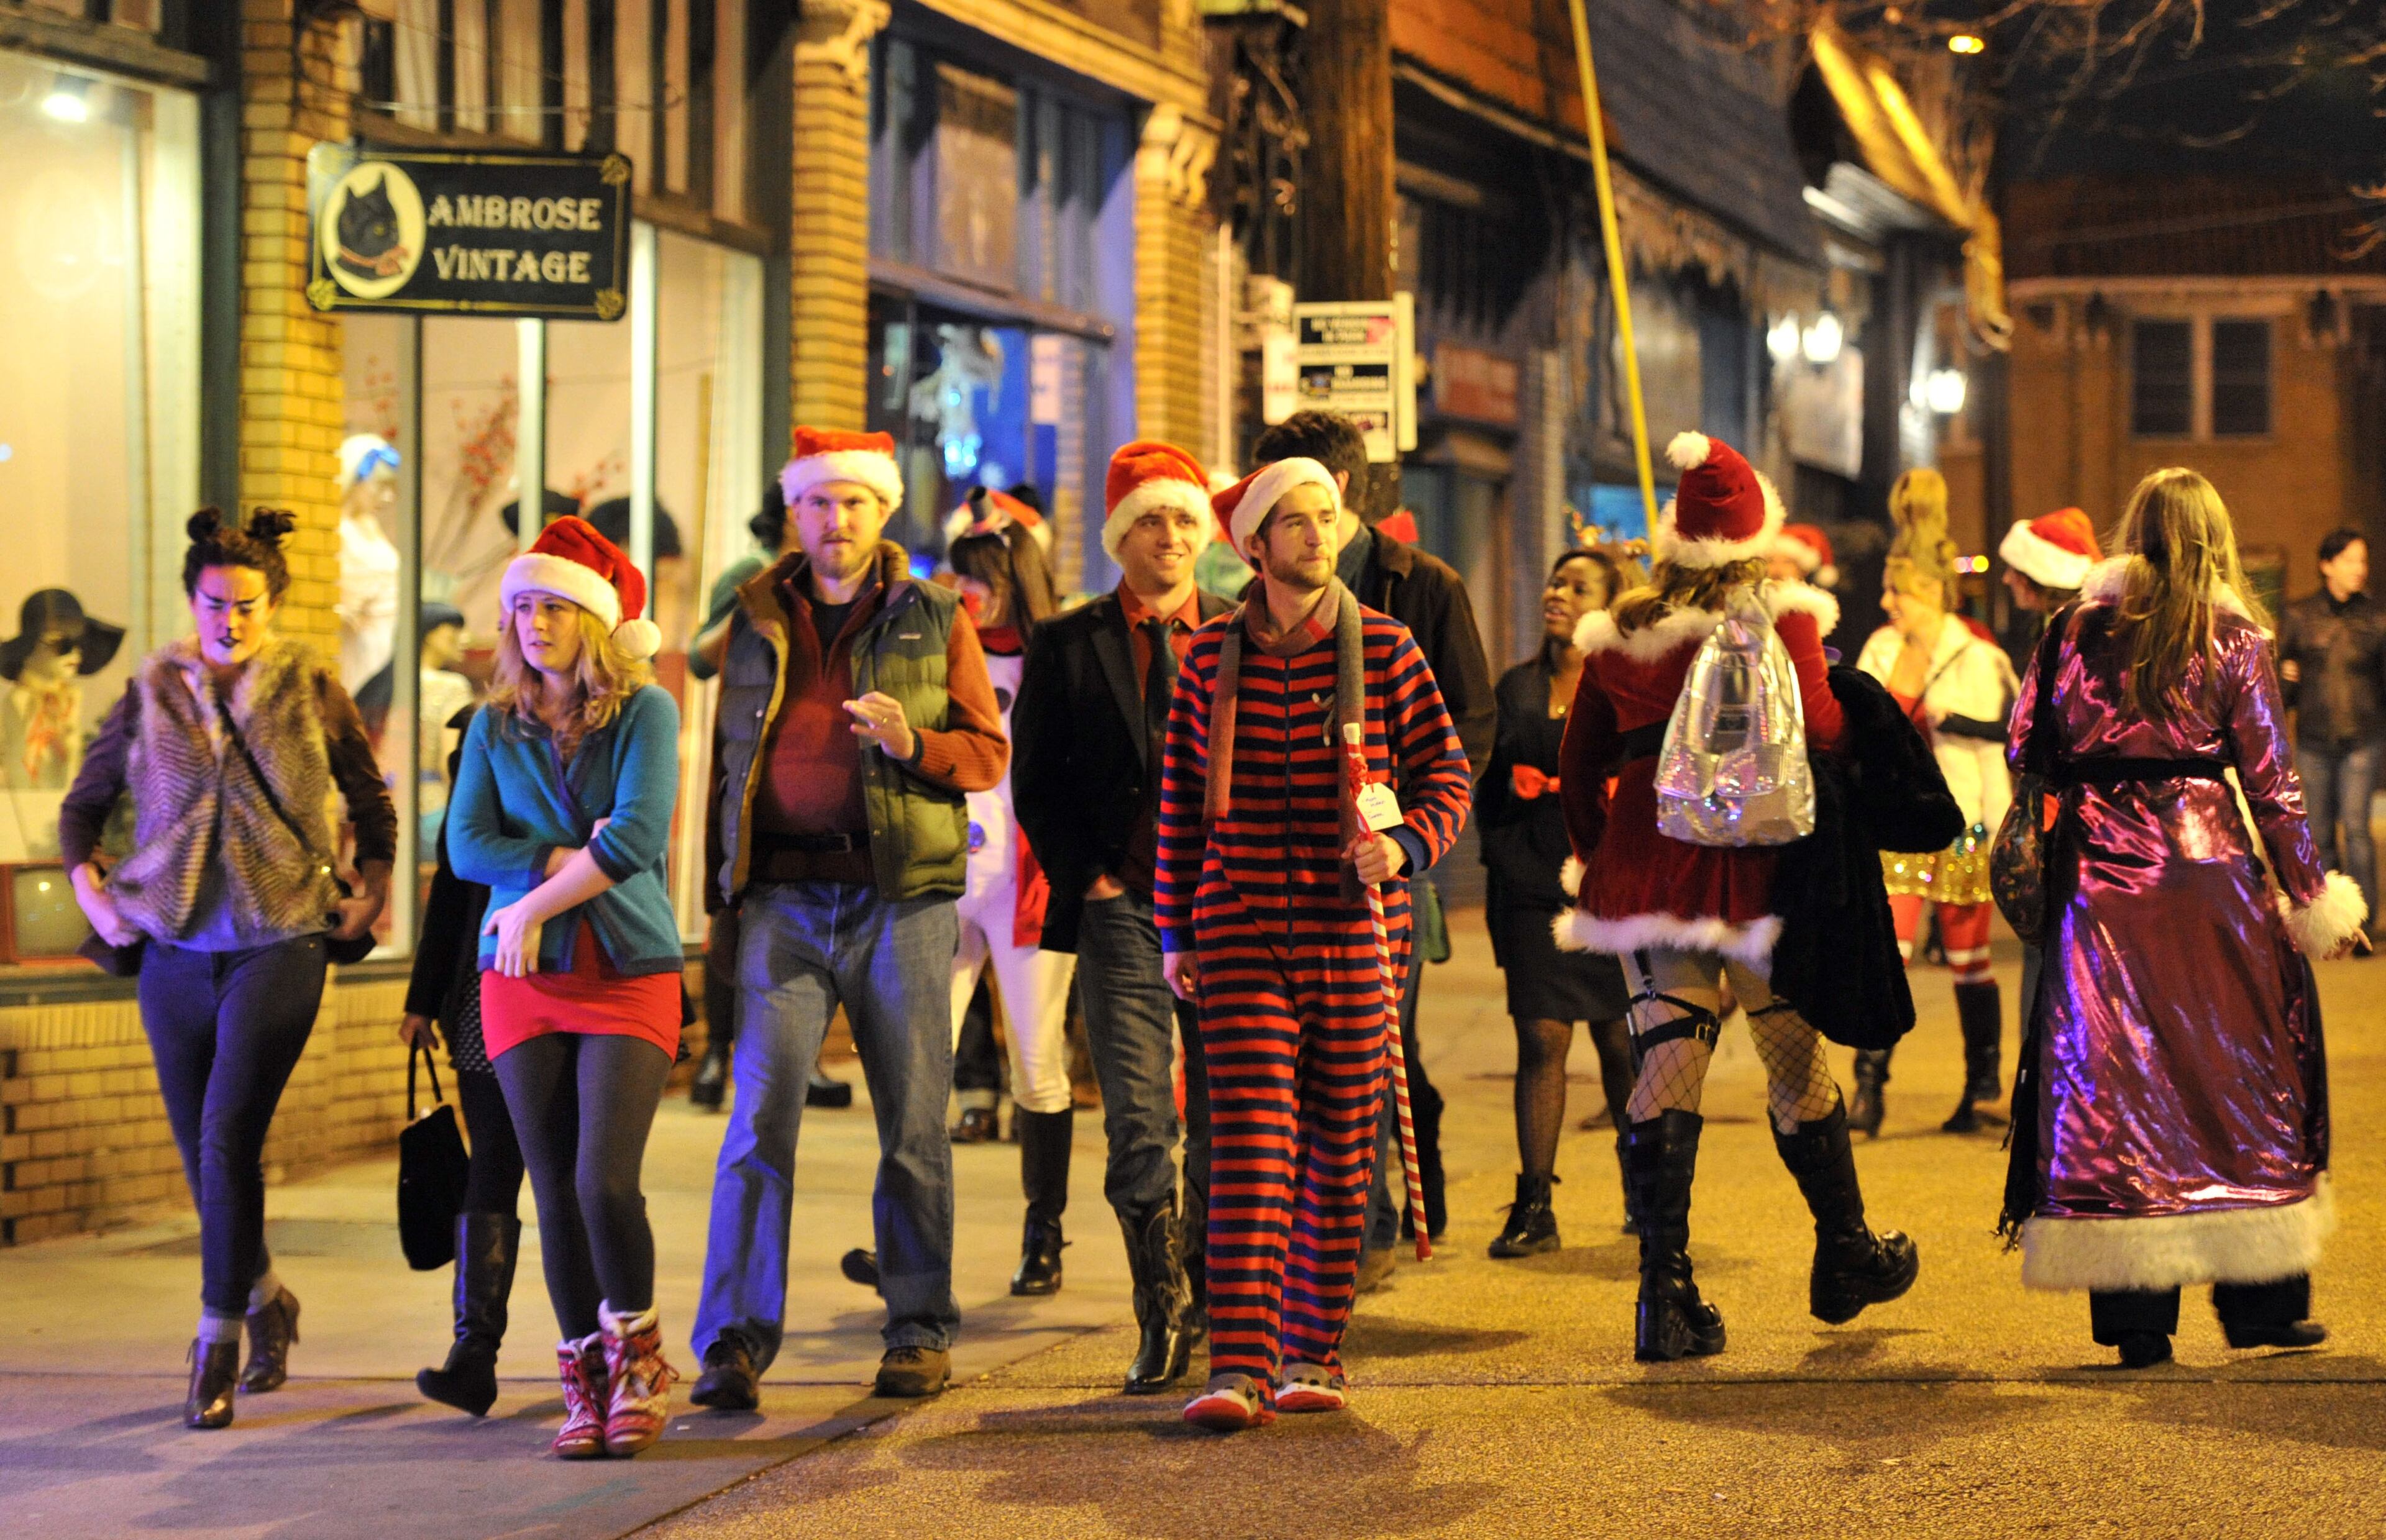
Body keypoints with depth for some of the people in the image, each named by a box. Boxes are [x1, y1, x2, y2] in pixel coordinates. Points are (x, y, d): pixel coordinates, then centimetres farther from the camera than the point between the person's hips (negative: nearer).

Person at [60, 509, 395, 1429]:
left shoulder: (310, 690, 2)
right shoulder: (151, 696, 5)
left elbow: (371, 800, 16)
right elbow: (83, 806, 18)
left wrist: (372, 892, 7)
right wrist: (90, 893, 5)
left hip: (278, 947, -3)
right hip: (174, 950, 3)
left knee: (227, 1139, -15)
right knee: (203, 1152, 8)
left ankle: (218, 1342, -9)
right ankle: (265, 1298, 32)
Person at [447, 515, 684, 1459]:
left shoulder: (644, 712, -1)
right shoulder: (496, 727, 10)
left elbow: (639, 835, -14)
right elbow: (465, 844, -1)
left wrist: (534, 904, -12)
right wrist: (573, 863, -12)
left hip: (630, 974, -3)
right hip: (524, 983, 3)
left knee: (605, 1181, -15)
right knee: (555, 1194, 2)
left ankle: (636, 1352, 6)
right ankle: (585, 1381, 14)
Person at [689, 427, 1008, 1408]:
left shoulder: (935, 621, 9)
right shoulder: (755, 626, 14)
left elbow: (989, 755, 6)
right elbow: (727, 764, 19)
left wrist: (913, 744, -14)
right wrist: (722, 889, 12)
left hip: (903, 896, -1)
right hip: (785, 901, 1)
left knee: (914, 1128, 3)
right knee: (759, 1121, -8)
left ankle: (920, 1333, 13)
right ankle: (735, 1342, -7)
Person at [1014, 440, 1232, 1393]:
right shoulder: (1068, 646, 7)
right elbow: (1037, 785, 6)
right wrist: (1089, 880, -4)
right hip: (1122, 910, -1)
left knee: (1228, 1127, 5)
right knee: (1139, 1127, -5)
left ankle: (1218, 1309, 17)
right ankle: (1162, 1319, 4)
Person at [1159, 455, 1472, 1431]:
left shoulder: (1384, 649, 2)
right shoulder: (1211, 657, 5)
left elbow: (1447, 774, 5)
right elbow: (1182, 798, 11)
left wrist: (1405, 844, -15)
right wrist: (1175, 930, 9)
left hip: (1354, 930, 0)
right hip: (1242, 934, 0)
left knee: (1339, 1149, 6)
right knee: (1250, 1143, -9)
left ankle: (1313, 1354, 16)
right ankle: (1240, 1367, -14)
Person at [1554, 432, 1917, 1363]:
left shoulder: (1620, 632, 9)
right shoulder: (1781, 617, -4)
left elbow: (1579, 763, 12)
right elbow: (1812, 723, -18)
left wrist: (1600, 859, 22)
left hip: (1646, 861, 3)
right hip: (1754, 860, -3)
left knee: (1663, 1070, 0)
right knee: (1798, 1061, 12)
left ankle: (1664, 1294, -6)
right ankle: (1846, 1258, 27)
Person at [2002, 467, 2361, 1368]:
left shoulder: (2079, 628, 6)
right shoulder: (2232, 638, -2)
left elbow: (2026, 746, 7)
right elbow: (2270, 778, -3)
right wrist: (2312, 893, 3)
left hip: (2100, 869, 2)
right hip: (2204, 862, -2)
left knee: (2109, 1086, 4)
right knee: (2235, 1071, 8)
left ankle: (2134, 1319, 4)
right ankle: (2259, 1302, 12)